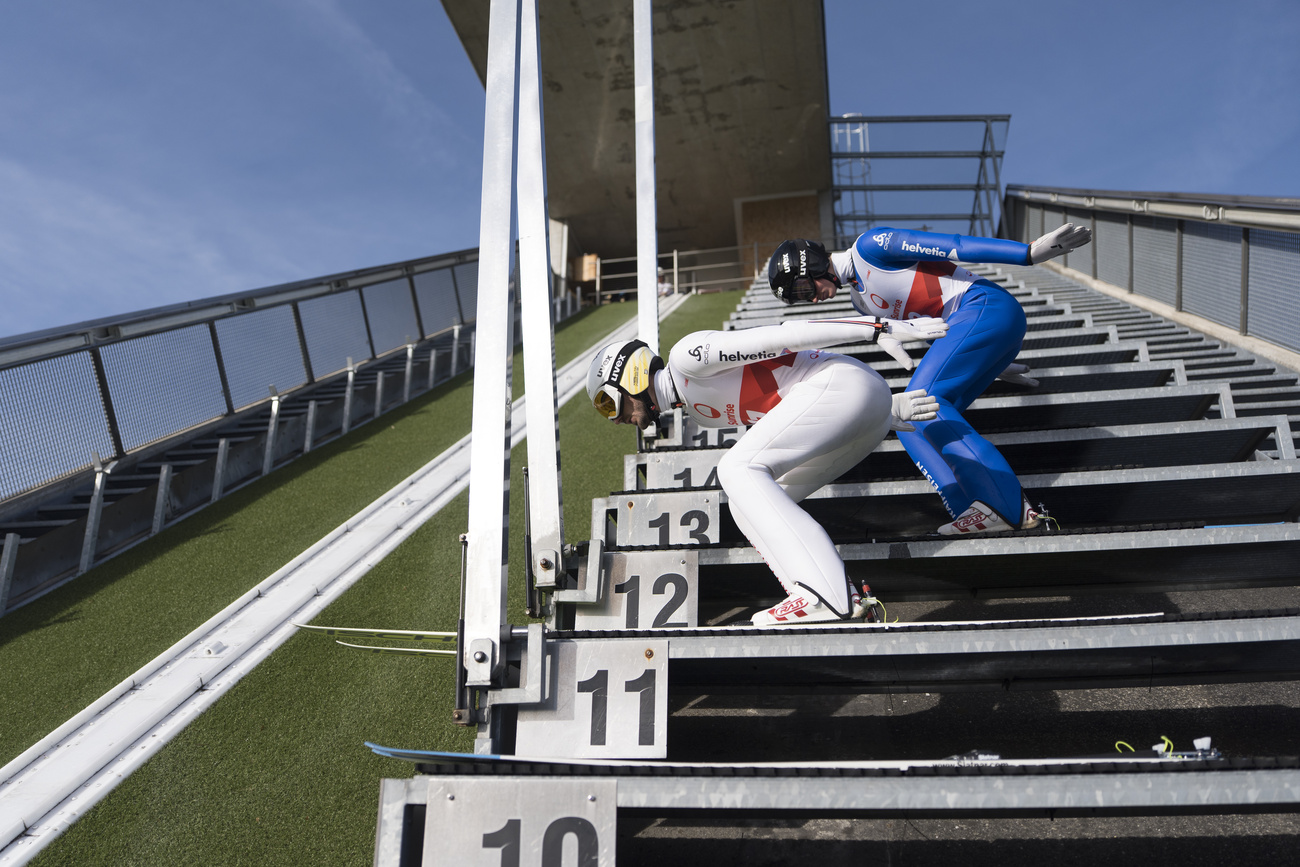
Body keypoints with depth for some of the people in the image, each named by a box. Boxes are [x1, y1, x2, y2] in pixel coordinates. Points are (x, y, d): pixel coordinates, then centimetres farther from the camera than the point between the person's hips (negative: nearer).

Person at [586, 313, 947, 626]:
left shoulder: (686, 356, -7)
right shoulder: (701, 412, 21)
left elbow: (786, 336, -12)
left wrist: (885, 327, -14)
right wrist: (887, 408, 17)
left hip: (845, 382, -9)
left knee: (739, 469, -18)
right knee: (748, 504, 6)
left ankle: (825, 596, -25)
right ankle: (842, 598, -5)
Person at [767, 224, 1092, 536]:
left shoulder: (870, 246, -8)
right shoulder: (861, 300, 19)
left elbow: (954, 247, -14)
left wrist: (1030, 253, -19)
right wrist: (991, 362, 23)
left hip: (988, 305, -9)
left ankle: (1008, 506, -23)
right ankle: (978, 510, -11)